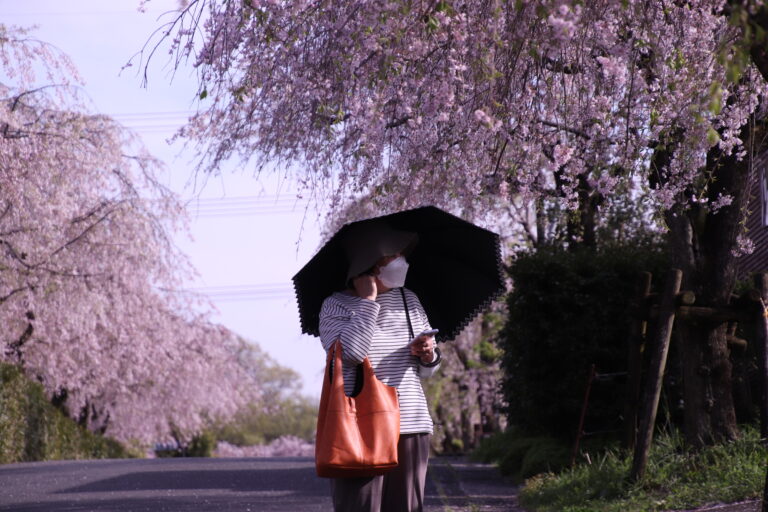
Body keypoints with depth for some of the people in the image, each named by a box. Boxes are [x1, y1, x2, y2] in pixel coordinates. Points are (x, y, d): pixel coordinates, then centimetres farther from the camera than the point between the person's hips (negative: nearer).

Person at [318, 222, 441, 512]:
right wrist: (367, 300, -13)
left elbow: (427, 370, 20)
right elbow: (351, 353, -22)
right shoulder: (336, 306, -2)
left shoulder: (409, 301, 14)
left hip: (411, 428, 5)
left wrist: (427, 356, -4)